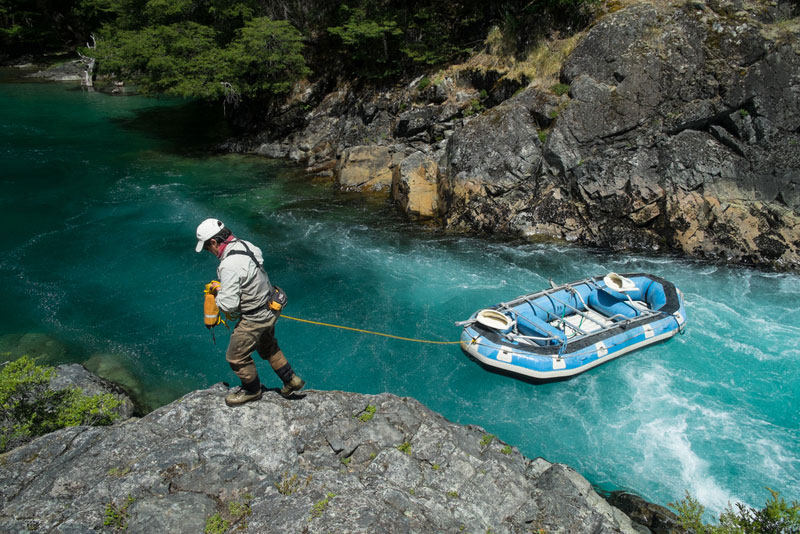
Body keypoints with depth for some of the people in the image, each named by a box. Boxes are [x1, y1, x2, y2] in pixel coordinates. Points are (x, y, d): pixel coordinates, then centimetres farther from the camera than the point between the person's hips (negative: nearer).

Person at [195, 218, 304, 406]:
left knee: (236, 357, 14)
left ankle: (251, 390, 36)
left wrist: (219, 294, -8)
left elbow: (228, 305, -29)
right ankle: (291, 380, 41)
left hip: (253, 320, -9)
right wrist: (223, 287, 7)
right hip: (269, 311, 9)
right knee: (268, 348, 29)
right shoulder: (246, 245, -4)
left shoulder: (229, 265, -31)